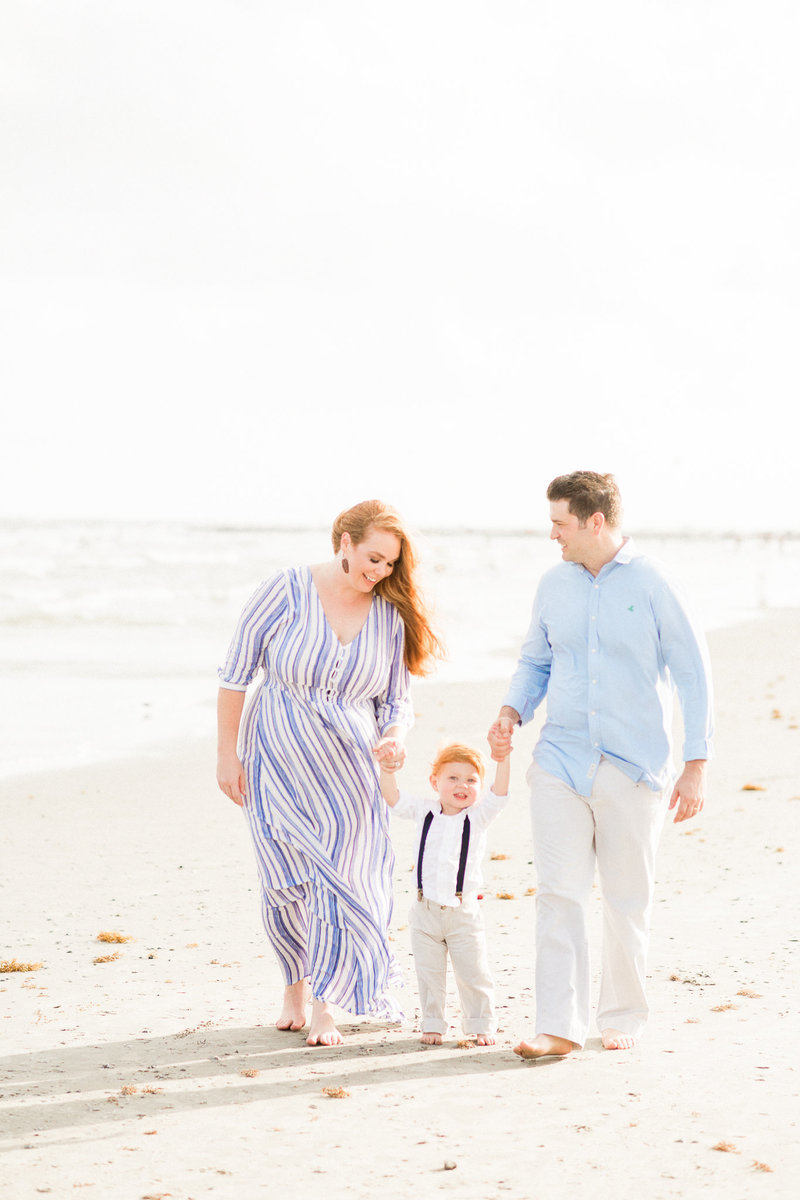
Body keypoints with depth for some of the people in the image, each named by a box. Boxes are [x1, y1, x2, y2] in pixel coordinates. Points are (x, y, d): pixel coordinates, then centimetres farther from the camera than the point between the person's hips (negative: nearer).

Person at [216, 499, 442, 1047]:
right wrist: (228, 754, -5)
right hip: (277, 757, -2)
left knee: (341, 878, -6)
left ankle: (326, 1006, 5)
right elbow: (236, 673, -5)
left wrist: (397, 736, -18)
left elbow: (397, 700, 6)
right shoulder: (287, 590, -10)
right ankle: (295, 986, 24)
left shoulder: (391, 615, -1)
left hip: (347, 771, 2)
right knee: (287, 883, 1)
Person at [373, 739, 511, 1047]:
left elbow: (499, 792, -16)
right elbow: (392, 797, -2)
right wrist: (387, 768, -16)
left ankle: (481, 1024, 19)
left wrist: (503, 757, -28)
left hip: (464, 911, -1)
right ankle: (432, 1024, 21)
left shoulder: (478, 815, -2)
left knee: (473, 973, 5)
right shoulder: (423, 811, 3)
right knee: (429, 974, 9)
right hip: (426, 910, 1)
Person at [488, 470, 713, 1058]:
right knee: (559, 894, -7)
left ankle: (623, 1016, 22)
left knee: (628, 900, 7)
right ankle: (560, 1025, -5)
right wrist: (511, 713, -2)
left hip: (634, 766, -3)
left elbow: (693, 674, -3)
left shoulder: (651, 584, -6)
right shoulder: (554, 584, 6)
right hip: (561, 761, 3)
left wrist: (696, 766, -5)